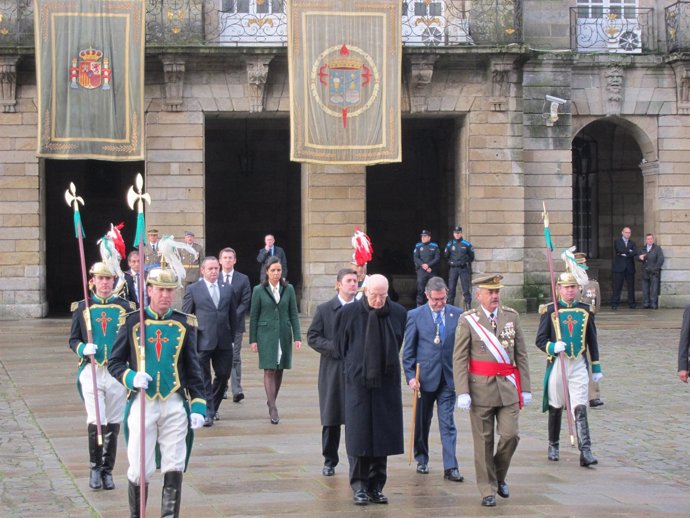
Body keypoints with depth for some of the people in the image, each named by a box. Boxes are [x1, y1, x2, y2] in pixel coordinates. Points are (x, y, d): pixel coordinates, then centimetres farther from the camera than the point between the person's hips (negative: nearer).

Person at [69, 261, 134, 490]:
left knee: (113, 424, 6)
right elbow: (73, 340, 9)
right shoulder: (82, 308, 5)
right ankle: (95, 467, 6)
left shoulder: (125, 308, 6)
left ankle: (107, 471, 18)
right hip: (91, 371, -2)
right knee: (96, 422, -13)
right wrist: (83, 348, -13)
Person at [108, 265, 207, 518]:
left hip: (175, 405, 1)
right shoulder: (132, 322, 2)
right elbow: (114, 362, 6)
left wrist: (198, 407, 0)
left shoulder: (184, 324, 6)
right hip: (142, 404, -1)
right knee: (140, 470, 2)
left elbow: (193, 369, 8)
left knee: (174, 468, -3)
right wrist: (131, 377, -14)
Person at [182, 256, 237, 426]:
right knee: (204, 378, -3)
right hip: (202, 341, -4)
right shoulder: (193, 289, 2)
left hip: (224, 342, 4)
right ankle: (207, 412, -1)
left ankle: (213, 407, 27)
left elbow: (233, 315, 15)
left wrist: (232, 337, 11)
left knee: (223, 376, 8)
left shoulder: (228, 289, 11)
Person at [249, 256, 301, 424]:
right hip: (266, 334, -3)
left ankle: (271, 401, 22)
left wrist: (297, 336, 0)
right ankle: (273, 408, -10)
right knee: (269, 370, -8)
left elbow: (294, 314, 6)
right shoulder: (259, 290, 0)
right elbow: (253, 316, 2)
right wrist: (253, 339, -1)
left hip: (284, 334, 3)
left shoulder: (288, 289, 5)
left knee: (279, 370, 7)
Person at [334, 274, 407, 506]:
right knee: (358, 433, -1)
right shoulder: (349, 313, -6)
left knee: (383, 433, 4)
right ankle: (359, 486, 7)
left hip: (387, 383, 2)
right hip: (358, 382, -2)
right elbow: (341, 346, 7)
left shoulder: (398, 313, -1)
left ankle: (376, 486, 13)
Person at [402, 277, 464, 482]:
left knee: (448, 423, -4)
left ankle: (450, 467, -4)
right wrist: (410, 376, -8)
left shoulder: (457, 314, 2)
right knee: (422, 422, 12)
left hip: (448, 377, 0)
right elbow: (408, 350, -1)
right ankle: (422, 460, 30)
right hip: (424, 376, 0)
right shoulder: (415, 316, -2)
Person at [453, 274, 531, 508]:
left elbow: (521, 355, 10)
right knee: (484, 441, 2)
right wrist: (462, 392, -13)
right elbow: (459, 359, -4)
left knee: (510, 435, -5)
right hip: (481, 388, -2)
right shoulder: (468, 320, -1)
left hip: (508, 387, 2)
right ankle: (488, 490, 12)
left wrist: (525, 388, 6)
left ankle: (499, 477, 21)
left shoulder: (511, 316, 8)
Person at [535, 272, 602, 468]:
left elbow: (592, 341, 14)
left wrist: (596, 368, 13)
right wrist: (553, 347, -22)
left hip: (579, 365, 1)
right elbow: (540, 340, -1)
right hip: (557, 364, -1)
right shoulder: (550, 311, -1)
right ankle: (553, 446, 30)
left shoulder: (585, 311, 7)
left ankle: (585, 452, -17)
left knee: (580, 409, -11)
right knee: (555, 408, 12)